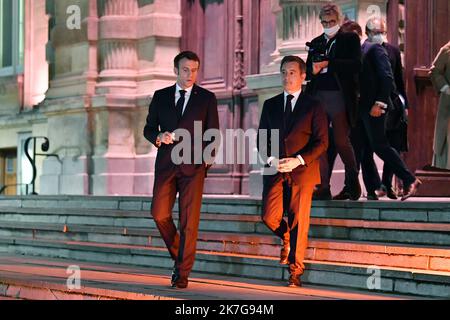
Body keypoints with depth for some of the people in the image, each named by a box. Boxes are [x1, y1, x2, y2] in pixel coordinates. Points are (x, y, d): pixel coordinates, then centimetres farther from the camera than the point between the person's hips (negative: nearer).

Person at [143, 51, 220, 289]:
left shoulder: (207, 98, 7)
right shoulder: (160, 97, 12)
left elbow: (213, 133, 5)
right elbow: (149, 128, 14)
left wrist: (209, 154, -12)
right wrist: (159, 137, -8)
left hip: (193, 165, -2)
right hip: (166, 164, 2)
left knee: (189, 220, -5)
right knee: (159, 213, -7)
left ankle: (182, 273, 0)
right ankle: (178, 256, 17)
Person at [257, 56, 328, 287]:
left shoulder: (313, 106, 4)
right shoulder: (270, 105, 14)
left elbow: (321, 142, -1)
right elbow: (261, 139, 14)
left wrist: (298, 160, -15)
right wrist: (270, 160, -6)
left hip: (302, 170, -3)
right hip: (274, 170, 3)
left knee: (299, 221, -3)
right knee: (269, 217, -10)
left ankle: (295, 272, 5)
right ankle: (286, 238, 24)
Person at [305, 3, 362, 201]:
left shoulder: (349, 39, 6)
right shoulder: (316, 43, 20)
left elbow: (355, 65, -9)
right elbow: (307, 70, 20)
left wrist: (327, 63, -11)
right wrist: (313, 70, -4)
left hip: (340, 96, -5)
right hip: (318, 96, 5)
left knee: (341, 140, -7)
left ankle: (353, 184, 11)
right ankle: (323, 188, 0)